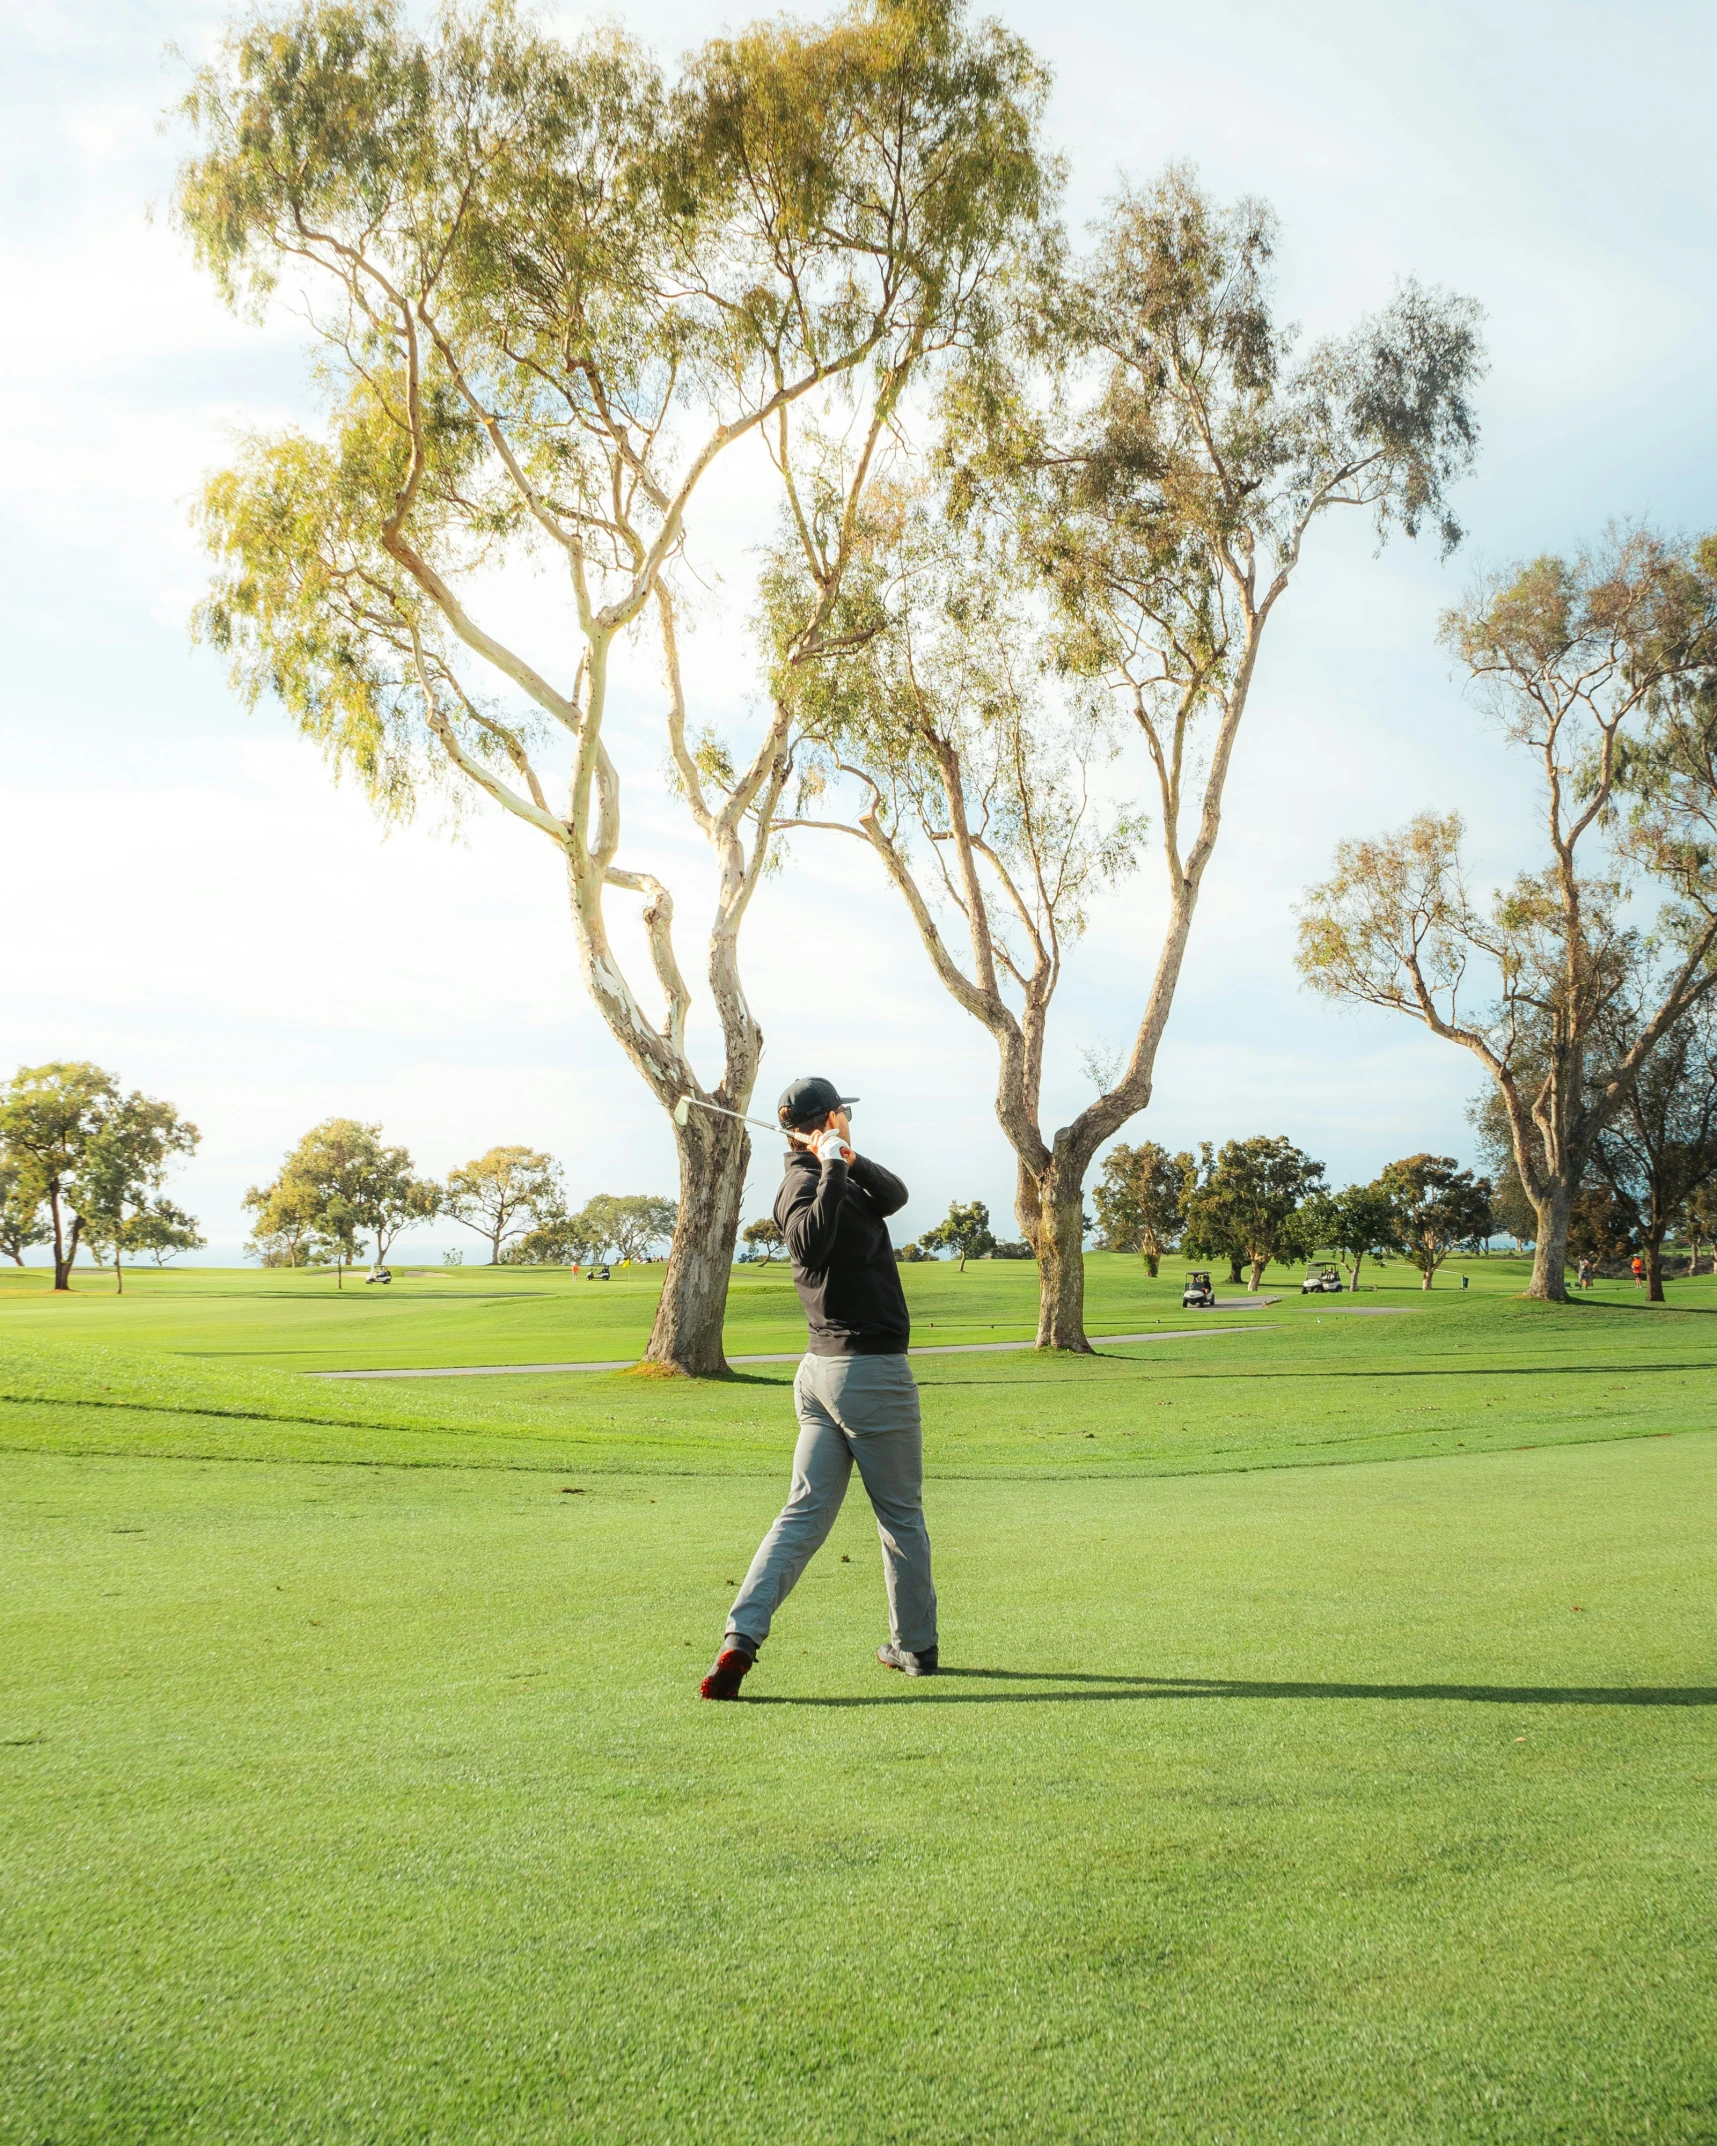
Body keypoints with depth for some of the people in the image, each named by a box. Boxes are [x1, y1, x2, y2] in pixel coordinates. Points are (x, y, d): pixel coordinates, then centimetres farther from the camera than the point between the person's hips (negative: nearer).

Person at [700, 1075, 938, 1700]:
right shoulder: (805, 1185, -15)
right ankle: (915, 1646, 20)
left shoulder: (833, 1181, 13)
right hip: (873, 1369, -8)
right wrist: (834, 1169, -30)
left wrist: (854, 1162, -11)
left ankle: (741, 1637, -13)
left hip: (822, 1370, 8)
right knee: (902, 1516, 8)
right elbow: (811, 1245, -33)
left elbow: (894, 1196, 6)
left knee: (804, 1514, 0)